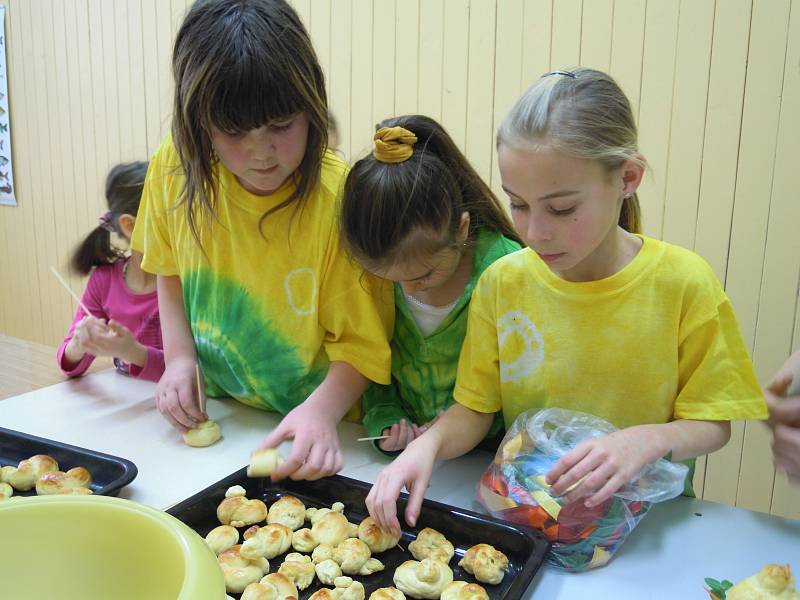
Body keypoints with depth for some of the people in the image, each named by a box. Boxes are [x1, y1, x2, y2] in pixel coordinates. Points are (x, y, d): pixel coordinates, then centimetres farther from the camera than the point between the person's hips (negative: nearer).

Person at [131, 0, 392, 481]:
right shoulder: (174, 168, -8)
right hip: (209, 420, 1)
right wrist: (180, 358, -2)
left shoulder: (339, 199, -20)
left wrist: (323, 410, -30)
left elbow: (362, 341, -14)